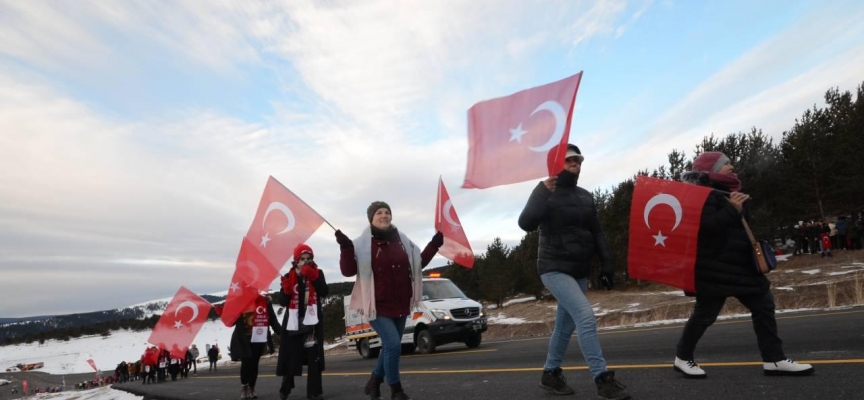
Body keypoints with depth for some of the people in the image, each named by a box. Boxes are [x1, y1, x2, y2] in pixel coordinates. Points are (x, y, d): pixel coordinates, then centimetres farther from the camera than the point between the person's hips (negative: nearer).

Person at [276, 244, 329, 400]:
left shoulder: (317, 273, 2)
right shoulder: (289, 276, 3)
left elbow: (324, 292, -12)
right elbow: (283, 302, 1)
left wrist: (312, 277, -22)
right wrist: (286, 290, -18)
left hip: (312, 320, -1)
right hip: (293, 321, 1)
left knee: (314, 356, 0)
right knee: (290, 357, 9)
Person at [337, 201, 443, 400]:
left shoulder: (402, 240, 5)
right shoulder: (363, 243, -9)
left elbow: (419, 263, 16)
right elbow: (348, 271, -15)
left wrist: (434, 245, 7)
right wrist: (346, 248, -30)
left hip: (400, 306, 6)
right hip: (378, 306, -6)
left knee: (389, 347, 16)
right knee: (393, 345, -15)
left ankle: (373, 383, 38)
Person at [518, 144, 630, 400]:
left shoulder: (585, 197, 12)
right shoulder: (545, 191, -6)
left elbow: (597, 233, 15)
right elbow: (526, 224, -21)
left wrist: (607, 263, 6)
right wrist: (544, 193, -28)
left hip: (579, 271, 7)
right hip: (555, 269, -7)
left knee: (565, 326, 13)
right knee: (586, 317, -21)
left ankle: (550, 374, 29)